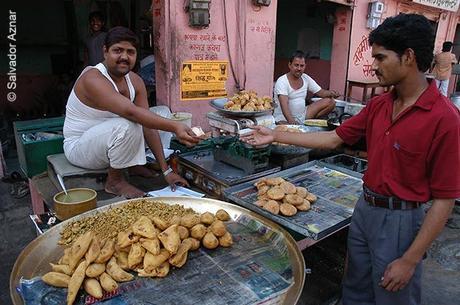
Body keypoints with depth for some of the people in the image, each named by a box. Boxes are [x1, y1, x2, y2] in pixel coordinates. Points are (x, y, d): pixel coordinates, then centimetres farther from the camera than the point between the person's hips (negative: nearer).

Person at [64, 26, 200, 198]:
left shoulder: (135, 81, -5)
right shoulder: (93, 79, -26)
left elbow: (149, 125, -10)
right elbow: (131, 112, -42)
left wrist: (166, 170, -15)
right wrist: (175, 128, -51)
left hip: (105, 141, 7)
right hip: (78, 147, -7)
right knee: (128, 124, -35)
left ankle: (134, 164, 4)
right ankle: (114, 181, -12)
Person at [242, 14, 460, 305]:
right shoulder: (378, 105, 1)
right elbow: (334, 139, 6)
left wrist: (410, 260, -16)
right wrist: (275, 136, 5)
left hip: (399, 220, -6)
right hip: (364, 209, 7)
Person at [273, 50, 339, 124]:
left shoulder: (306, 78, 6)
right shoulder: (282, 81, -14)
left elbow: (320, 92, 12)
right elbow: (284, 104, -28)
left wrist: (330, 93, -12)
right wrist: (291, 121, -43)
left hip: (302, 117, 8)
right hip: (284, 119, -7)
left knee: (330, 102, -1)